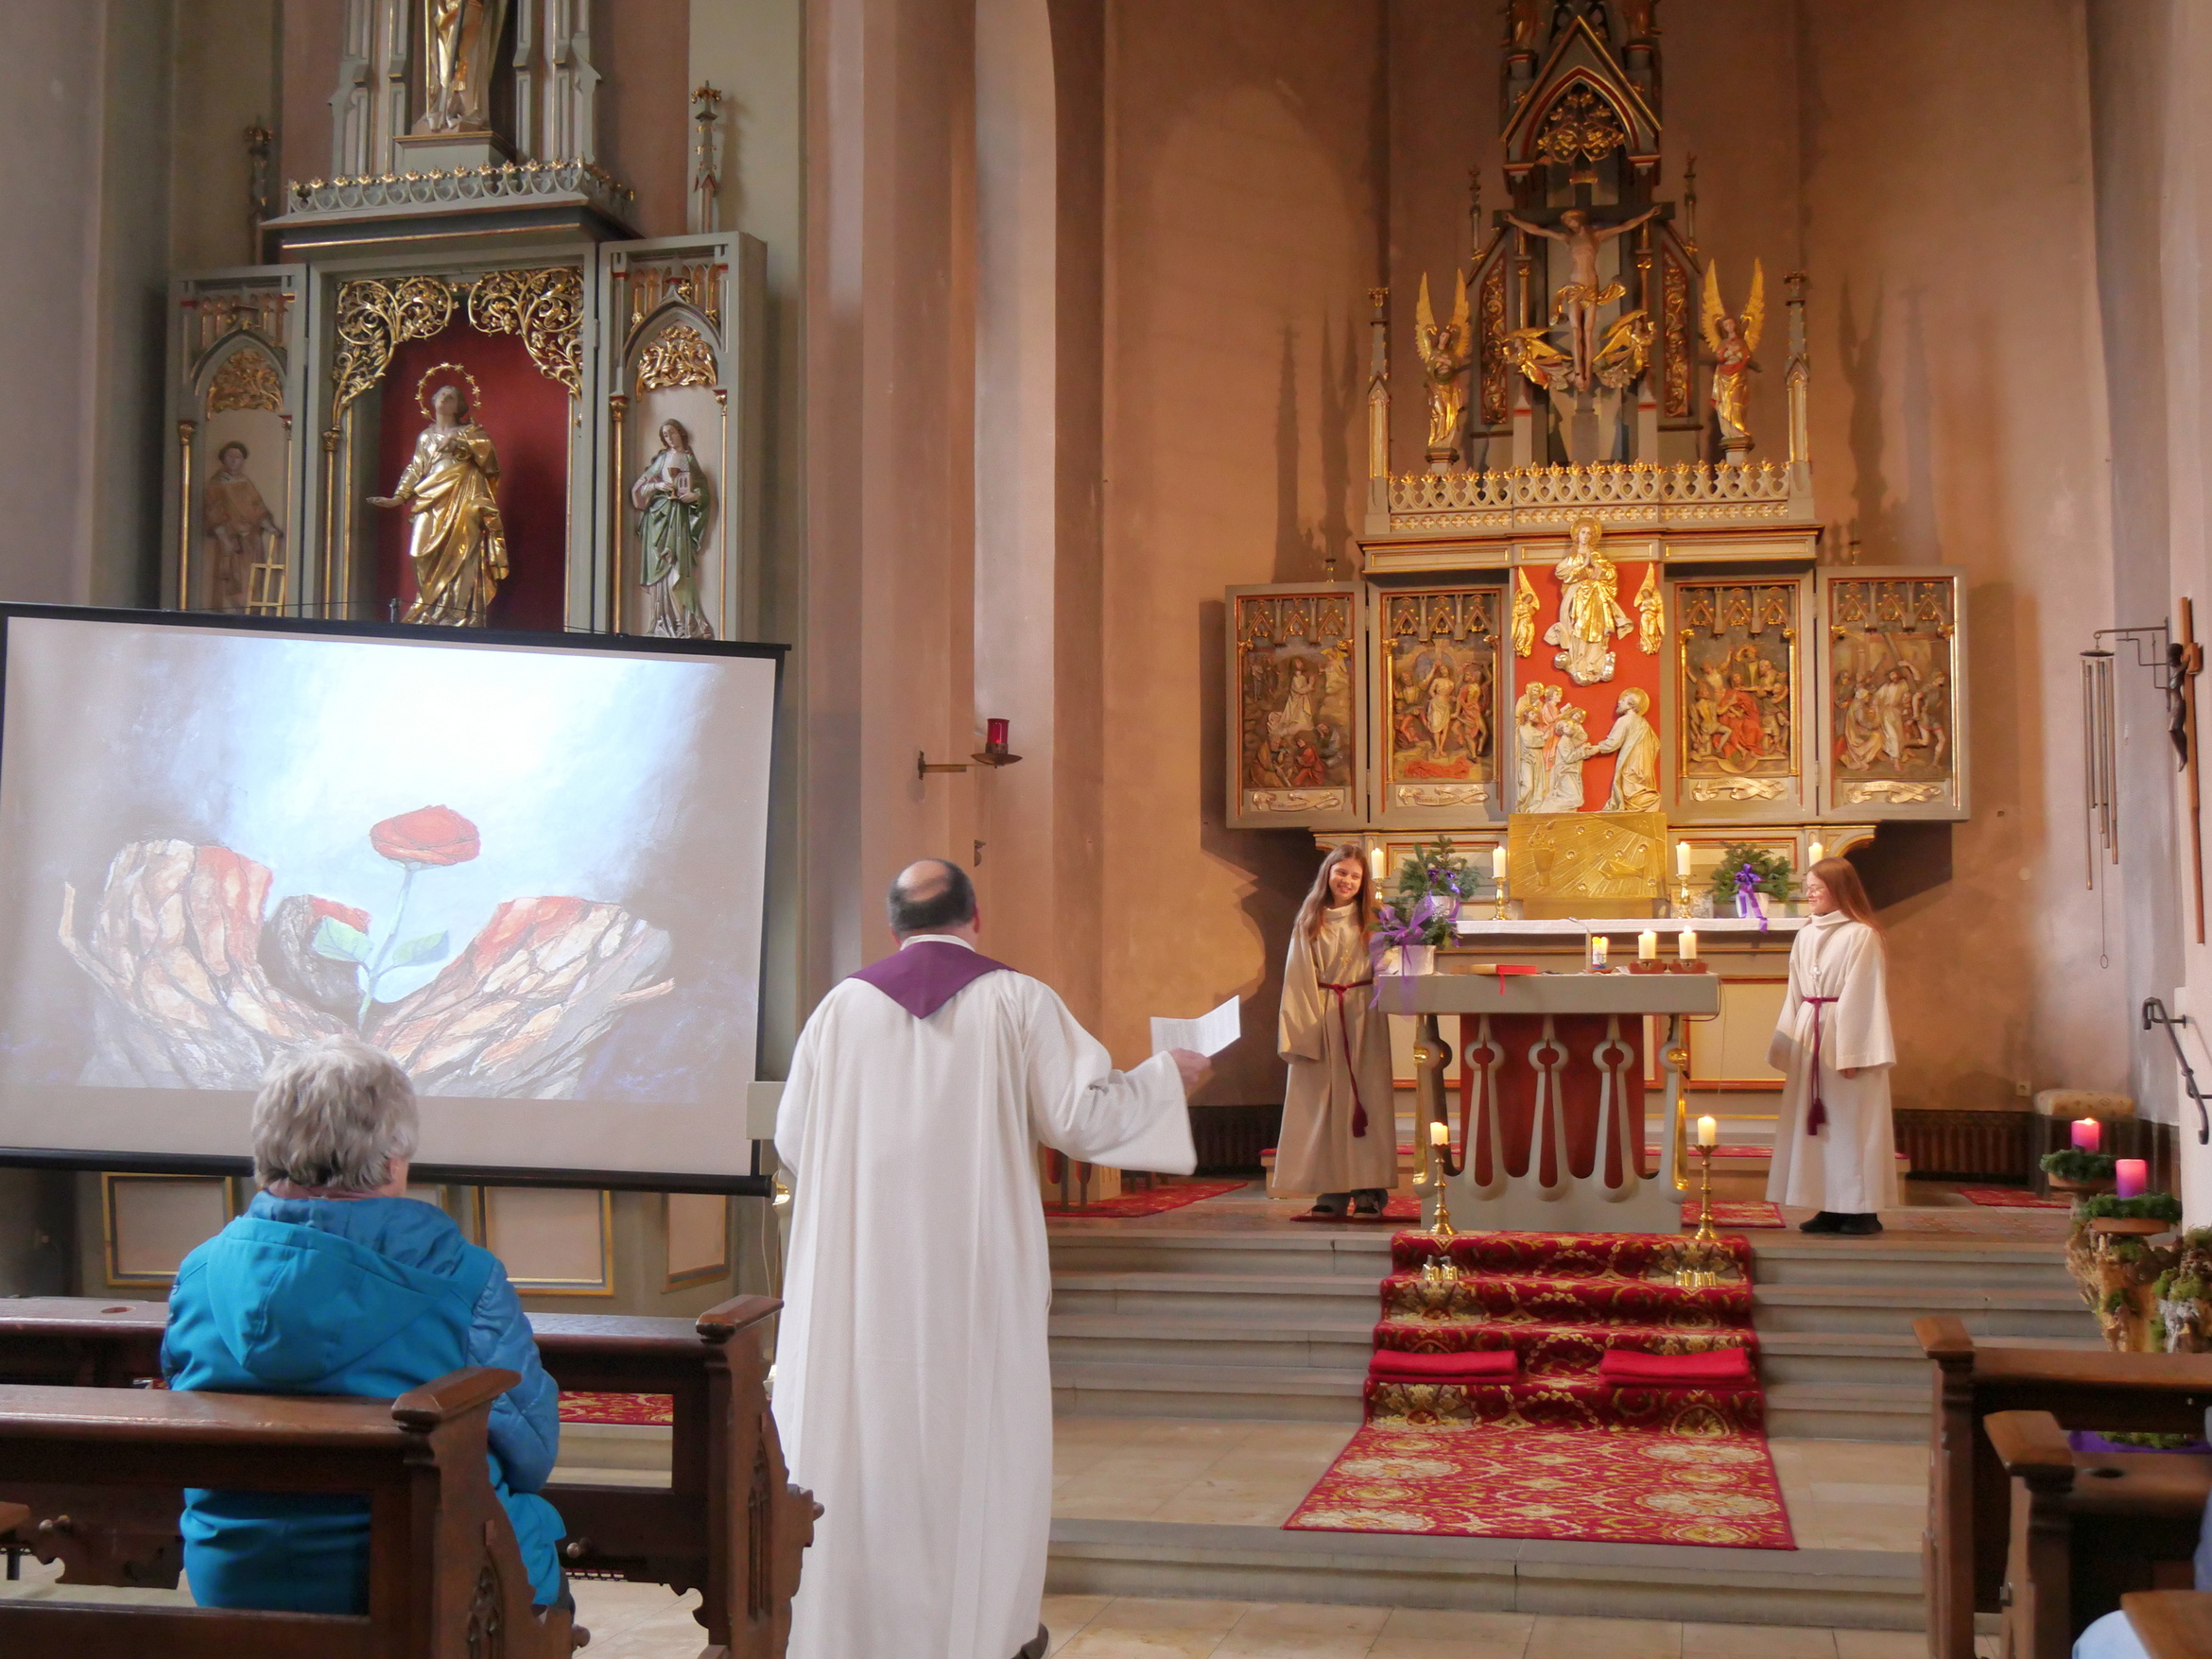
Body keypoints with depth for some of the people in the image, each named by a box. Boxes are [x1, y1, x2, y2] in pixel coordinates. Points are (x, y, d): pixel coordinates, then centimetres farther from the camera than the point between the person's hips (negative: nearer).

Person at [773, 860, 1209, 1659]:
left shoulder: (842, 1005, 2)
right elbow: (1079, 1116, -8)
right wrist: (1166, 1075, 8)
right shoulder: (1018, 1000, -4)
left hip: (861, 1272, 1)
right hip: (980, 1271, -1)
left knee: (861, 1434, 9)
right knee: (986, 1437, 11)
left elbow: (792, 1144, 5)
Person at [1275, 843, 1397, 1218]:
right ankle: (1334, 1192, 4)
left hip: (1363, 1018, -1)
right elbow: (1297, 979, 4)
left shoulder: (1372, 921, 7)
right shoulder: (1309, 923, 8)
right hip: (1321, 1018, 1)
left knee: (1364, 1098, -2)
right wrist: (1302, 1026, -4)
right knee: (1324, 1102, 1)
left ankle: (1369, 1189, 2)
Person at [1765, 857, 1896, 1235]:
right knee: (1816, 1121, 7)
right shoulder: (1806, 936, 11)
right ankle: (1832, 1208, 13)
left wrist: (1852, 1054, -16)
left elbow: (1863, 997, -12)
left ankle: (1861, 1209, 4)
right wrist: (1788, 1046, 11)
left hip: (1847, 1034, -7)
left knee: (1850, 1122, -3)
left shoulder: (1861, 935, -9)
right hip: (1810, 1037, 7)